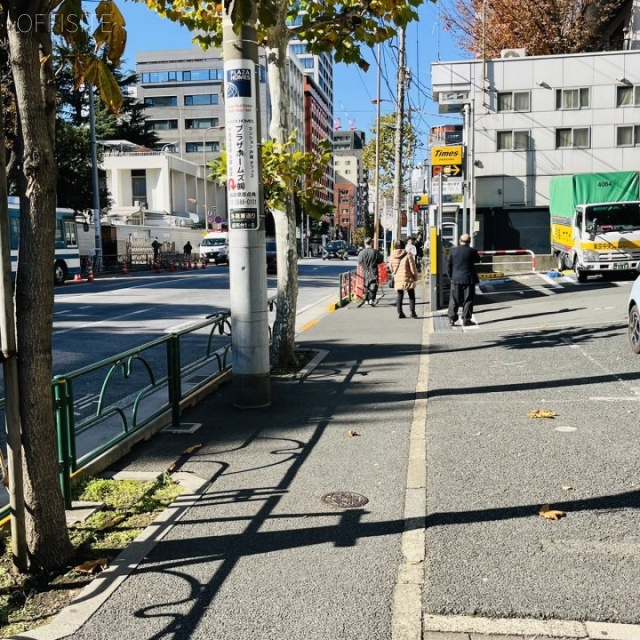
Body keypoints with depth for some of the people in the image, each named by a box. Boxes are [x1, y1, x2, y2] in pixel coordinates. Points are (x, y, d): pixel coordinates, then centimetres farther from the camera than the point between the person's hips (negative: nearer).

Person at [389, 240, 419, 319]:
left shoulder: (392, 257, 2)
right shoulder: (408, 255, -9)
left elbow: (391, 269, 11)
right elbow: (413, 268, -7)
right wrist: (415, 278, 5)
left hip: (397, 280, 3)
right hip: (408, 279, -3)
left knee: (399, 296, 11)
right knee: (411, 296, 8)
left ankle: (400, 312, 7)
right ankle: (412, 311, 3)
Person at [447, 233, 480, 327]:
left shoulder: (453, 250, -2)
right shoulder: (472, 251, -8)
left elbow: (448, 265, 2)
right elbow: (478, 259, 10)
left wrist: (451, 276, 11)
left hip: (456, 279, 2)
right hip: (469, 279, -2)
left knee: (454, 300, 9)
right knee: (468, 300, 5)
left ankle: (452, 319, 9)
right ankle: (466, 320, 5)